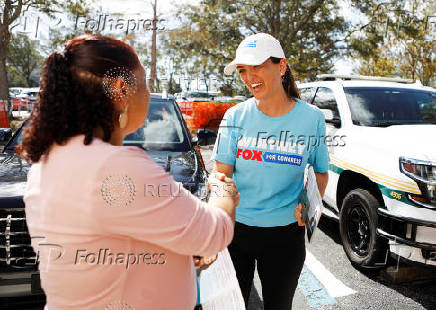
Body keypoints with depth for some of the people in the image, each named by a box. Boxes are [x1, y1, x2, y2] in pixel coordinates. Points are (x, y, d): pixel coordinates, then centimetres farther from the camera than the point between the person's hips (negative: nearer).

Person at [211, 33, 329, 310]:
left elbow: (321, 172, 6)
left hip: (285, 233, 0)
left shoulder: (311, 118, -6)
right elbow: (221, 174, -8)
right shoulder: (236, 117, -6)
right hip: (235, 227, 0)